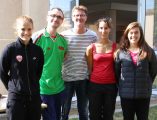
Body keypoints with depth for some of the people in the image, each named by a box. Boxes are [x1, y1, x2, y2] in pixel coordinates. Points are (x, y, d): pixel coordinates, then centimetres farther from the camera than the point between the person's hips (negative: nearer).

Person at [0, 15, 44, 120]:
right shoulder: (10, 49, -8)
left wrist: (33, 87, 9)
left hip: (34, 96, 4)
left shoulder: (38, 50, 1)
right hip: (16, 97, -3)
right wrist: (12, 87, 2)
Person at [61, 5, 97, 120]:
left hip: (84, 78, 1)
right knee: (64, 110, 11)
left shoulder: (93, 36, -2)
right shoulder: (64, 35, -5)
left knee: (83, 110, 16)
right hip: (67, 78, -1)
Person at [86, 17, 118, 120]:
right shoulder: (91, 47, -2)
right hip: (95, 85, -1)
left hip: (111, 85, 1)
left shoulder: (116, 46, 1)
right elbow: (89, 69, 6)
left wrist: (118, 84, 4)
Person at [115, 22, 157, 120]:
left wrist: (146, 84, 5)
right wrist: (122, 85, 3)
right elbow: (116, 71, 6)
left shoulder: (148, 51, -1)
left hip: (144, 94, 0)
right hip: (126, 94, 0)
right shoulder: (121, 52, -1)